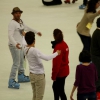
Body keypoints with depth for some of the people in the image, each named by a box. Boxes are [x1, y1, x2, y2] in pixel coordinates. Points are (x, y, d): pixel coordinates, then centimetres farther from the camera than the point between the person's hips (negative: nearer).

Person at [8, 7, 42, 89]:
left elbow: (26, 28, 27)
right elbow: (10, 35, -29)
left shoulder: (20, 21, 8)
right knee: (16, 63, -12)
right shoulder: (12, 23, -20)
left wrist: (36, 32, 36)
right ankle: (11, 82, -12)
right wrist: (15, 44, -45)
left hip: (20, 45, 9)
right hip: (14, 45, -9)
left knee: (21, 61, 21)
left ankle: (21, 76, 38)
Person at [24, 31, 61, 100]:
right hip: (39, 76, -8)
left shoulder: (26, 49, 0)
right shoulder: (34, 50, -25)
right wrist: (56, 53, -14)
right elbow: (46, 58, -28)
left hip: (32, 74, 8)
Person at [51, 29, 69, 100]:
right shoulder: (64, 44, 3)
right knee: (55, 86, 22)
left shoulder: (58, 47, -24)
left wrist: (53, 75, -15)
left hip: (60, 72, -9)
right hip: (64, 70, 9)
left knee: (60, 90, 1)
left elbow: (57, 63, -22)